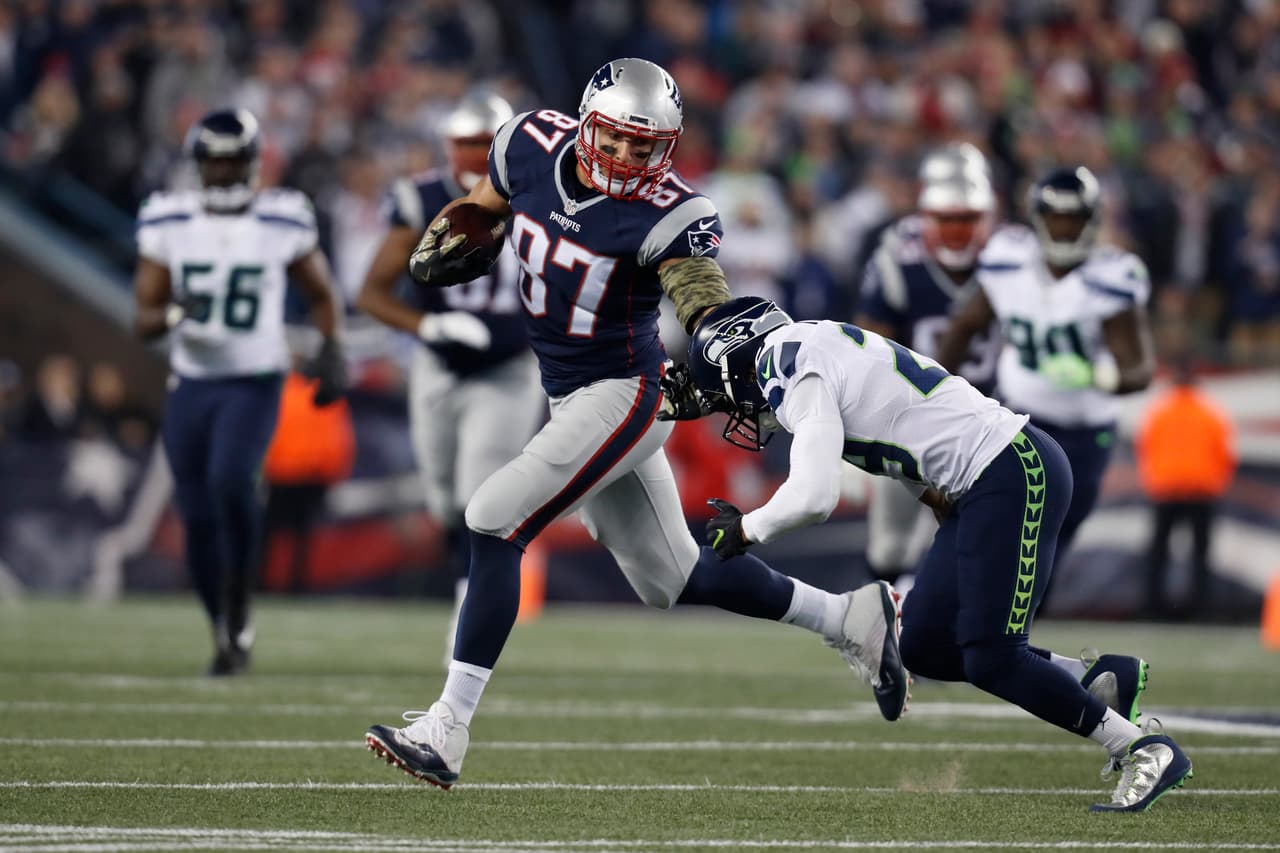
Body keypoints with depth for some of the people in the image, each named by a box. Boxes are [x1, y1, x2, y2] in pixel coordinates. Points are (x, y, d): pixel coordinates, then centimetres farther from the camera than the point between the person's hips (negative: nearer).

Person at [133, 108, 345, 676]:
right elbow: (144, 317, 3)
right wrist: (172, 315, -20)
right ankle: (225, 632, 20)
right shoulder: (169, 222, 1)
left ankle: (239, 608, -10)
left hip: (255, 384, -3)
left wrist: (331, 352, -3)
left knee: (230, 480, -27)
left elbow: (321, 295, 12)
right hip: (191, 386, 3)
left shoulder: (283, 222, -3)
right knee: (197, 517, 1)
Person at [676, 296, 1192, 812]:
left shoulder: (796, 373, -11)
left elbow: (812, 497, -20)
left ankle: (1146, 751, -3)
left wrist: (745, 530, -3)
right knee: (925, 649, 10)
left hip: (1014, 477, -10)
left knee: (990, 660, -11)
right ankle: (1097, 681, 13)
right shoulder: (815, 350, 19)